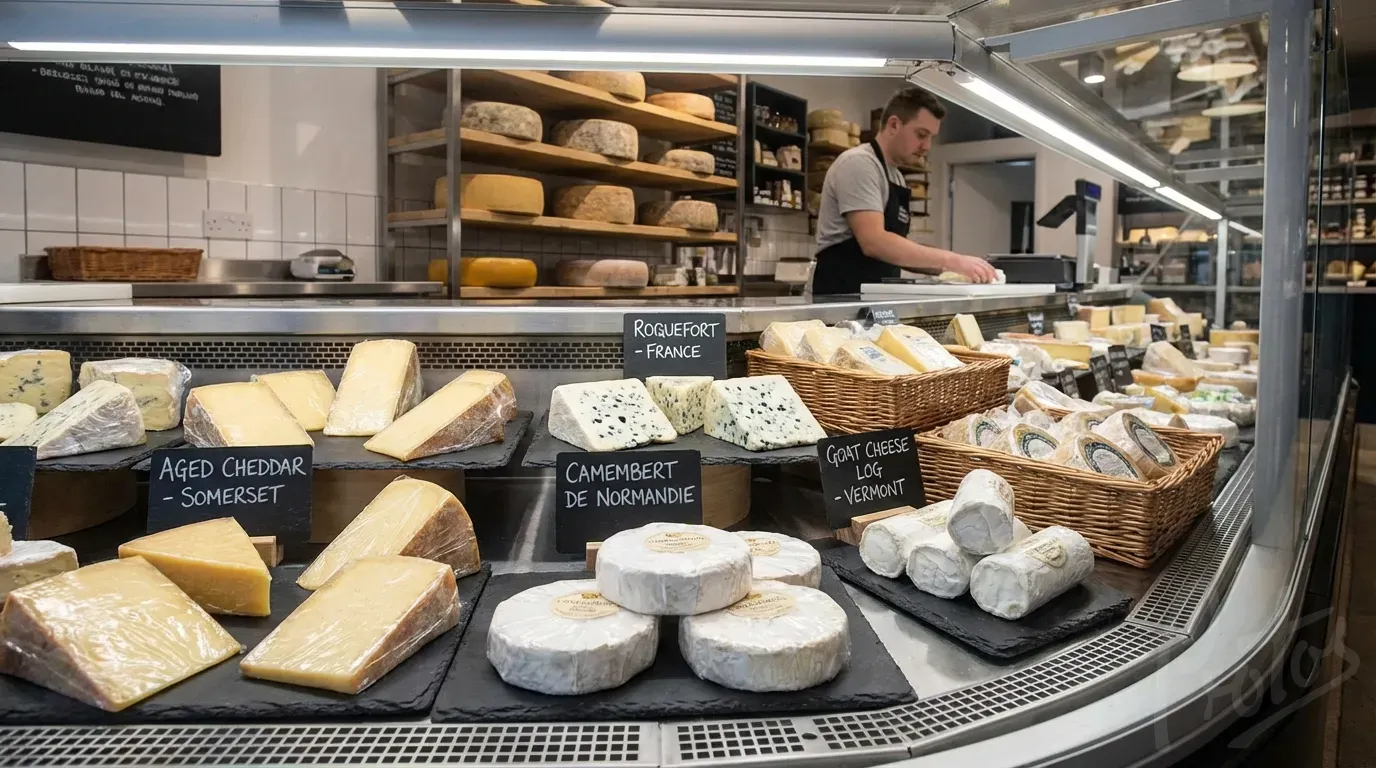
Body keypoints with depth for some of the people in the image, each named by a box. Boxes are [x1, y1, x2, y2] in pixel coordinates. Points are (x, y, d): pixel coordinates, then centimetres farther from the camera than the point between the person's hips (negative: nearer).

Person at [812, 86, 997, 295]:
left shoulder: (896, 177, 19)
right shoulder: (858, 163, -11)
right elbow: (873, 242, -23)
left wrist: (946, 267, 4)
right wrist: (950, 260, -23)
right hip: (842, 296, -9)